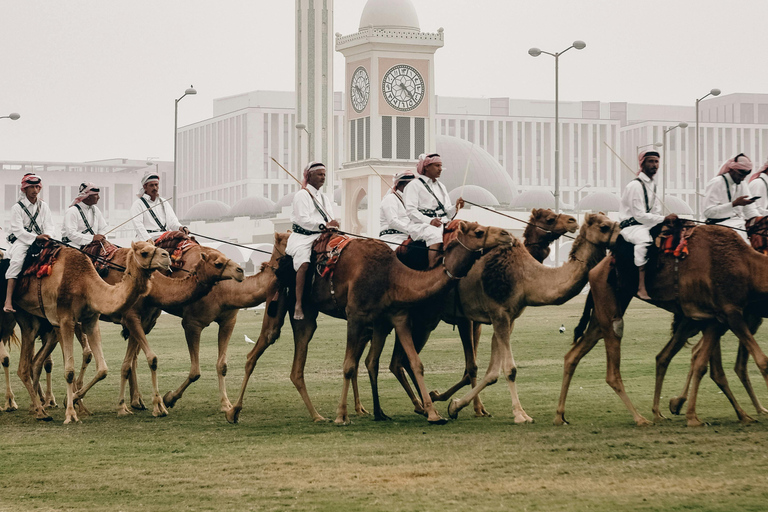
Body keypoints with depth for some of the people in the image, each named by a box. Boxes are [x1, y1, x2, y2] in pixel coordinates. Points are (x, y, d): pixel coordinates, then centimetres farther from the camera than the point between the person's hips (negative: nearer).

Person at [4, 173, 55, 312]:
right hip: (22, 241, -4)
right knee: (17, 261, -32)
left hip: (40, 242, 4)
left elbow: (49, 226, 11)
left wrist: (46, 237, -11)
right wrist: (36, 237, -19)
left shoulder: (43, 206, 15)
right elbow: (18, 230, -8)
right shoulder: (17, 207, 1)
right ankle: (8, 301, -40)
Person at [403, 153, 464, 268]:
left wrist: (456, 207, -2)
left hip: (443, 224, 6)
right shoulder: (414, 185, 5)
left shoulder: (441, 187, 26)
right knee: (435, 235, -38)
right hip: (421, 226, -6)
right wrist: (430, 221, -21)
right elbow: (410, 210, -7)